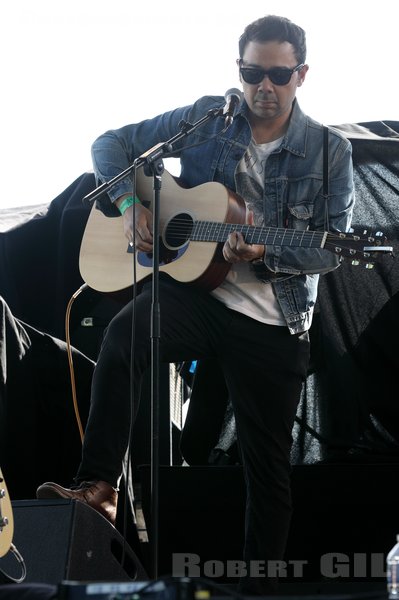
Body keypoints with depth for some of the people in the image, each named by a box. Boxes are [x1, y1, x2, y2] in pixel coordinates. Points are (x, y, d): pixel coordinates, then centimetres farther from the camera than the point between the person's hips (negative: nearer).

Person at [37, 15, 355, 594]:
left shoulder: (329, 151, -1)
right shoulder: (204, 119, 2)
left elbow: (334, 246, -4)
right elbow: (112, 144, 8)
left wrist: (264, 254, -22)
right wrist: (129, 202, -10)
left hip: (273, 323, 0)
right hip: (192, 291, 0)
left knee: (268, 466, 5)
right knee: (123, 334, -33)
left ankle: (259, 584, 21)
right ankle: (99, 486, -30)